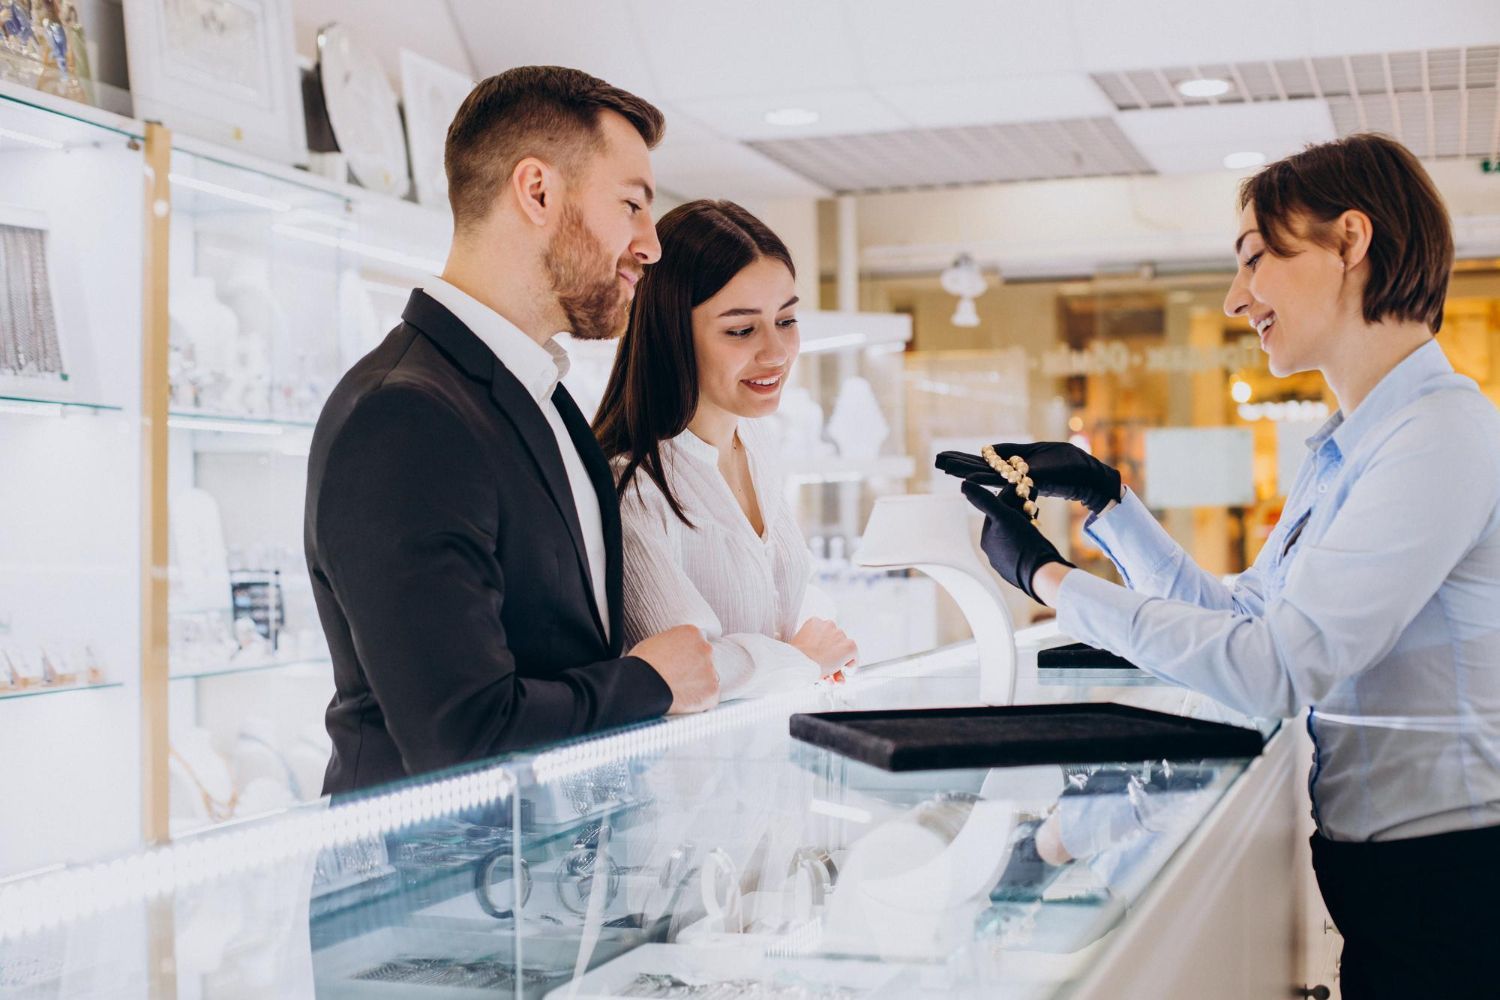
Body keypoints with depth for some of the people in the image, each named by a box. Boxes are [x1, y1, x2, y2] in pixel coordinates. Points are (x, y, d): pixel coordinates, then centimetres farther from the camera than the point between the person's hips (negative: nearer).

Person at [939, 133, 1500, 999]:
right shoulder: (1347, 448, 12)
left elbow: (1278, 670, -25)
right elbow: (1239, 617, 15)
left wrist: (1049, 578, -18)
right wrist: (1103, 496, 11)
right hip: (1366, 858, 8)